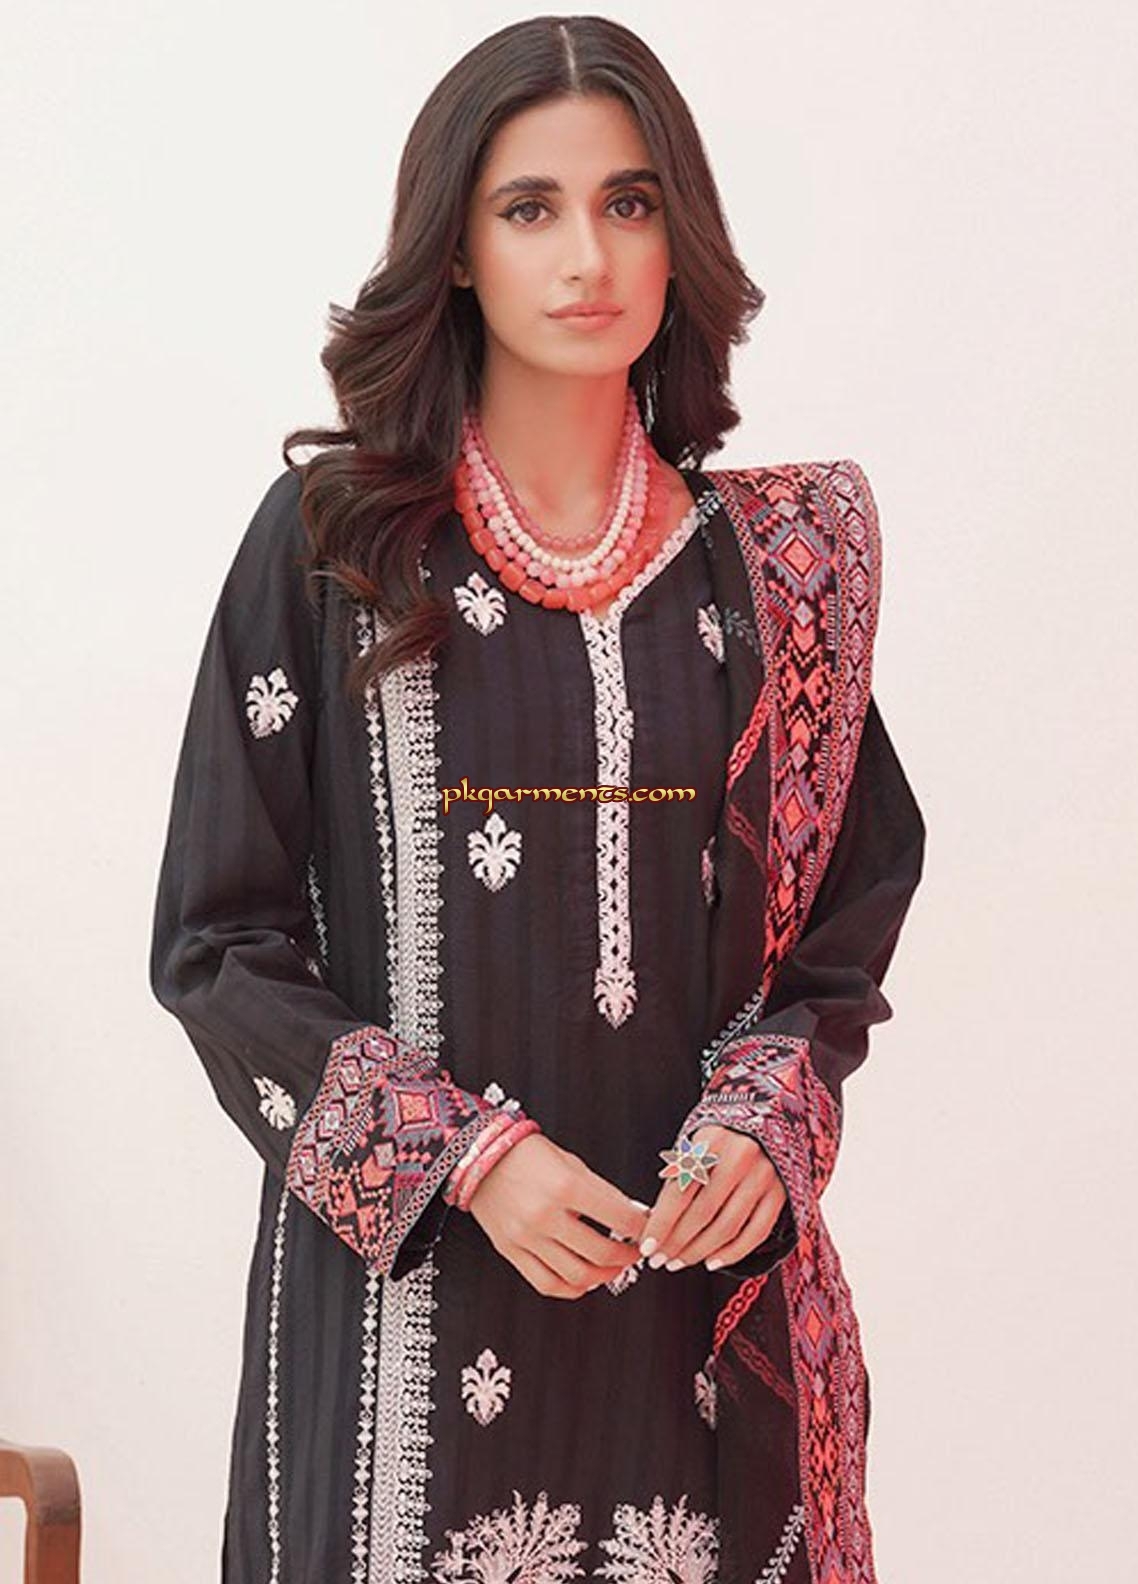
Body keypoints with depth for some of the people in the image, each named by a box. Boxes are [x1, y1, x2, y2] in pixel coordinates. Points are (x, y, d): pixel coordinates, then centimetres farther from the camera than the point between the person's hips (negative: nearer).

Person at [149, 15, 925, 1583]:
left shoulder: (772, 560, 4)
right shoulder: (329, 541, -2)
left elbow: (851, 899, 11)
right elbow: (220, 940, -1)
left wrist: (764, 1129, -8)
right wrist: (464, 1156, -12)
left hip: (704, 1274, 2)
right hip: (406, 1281, -2)